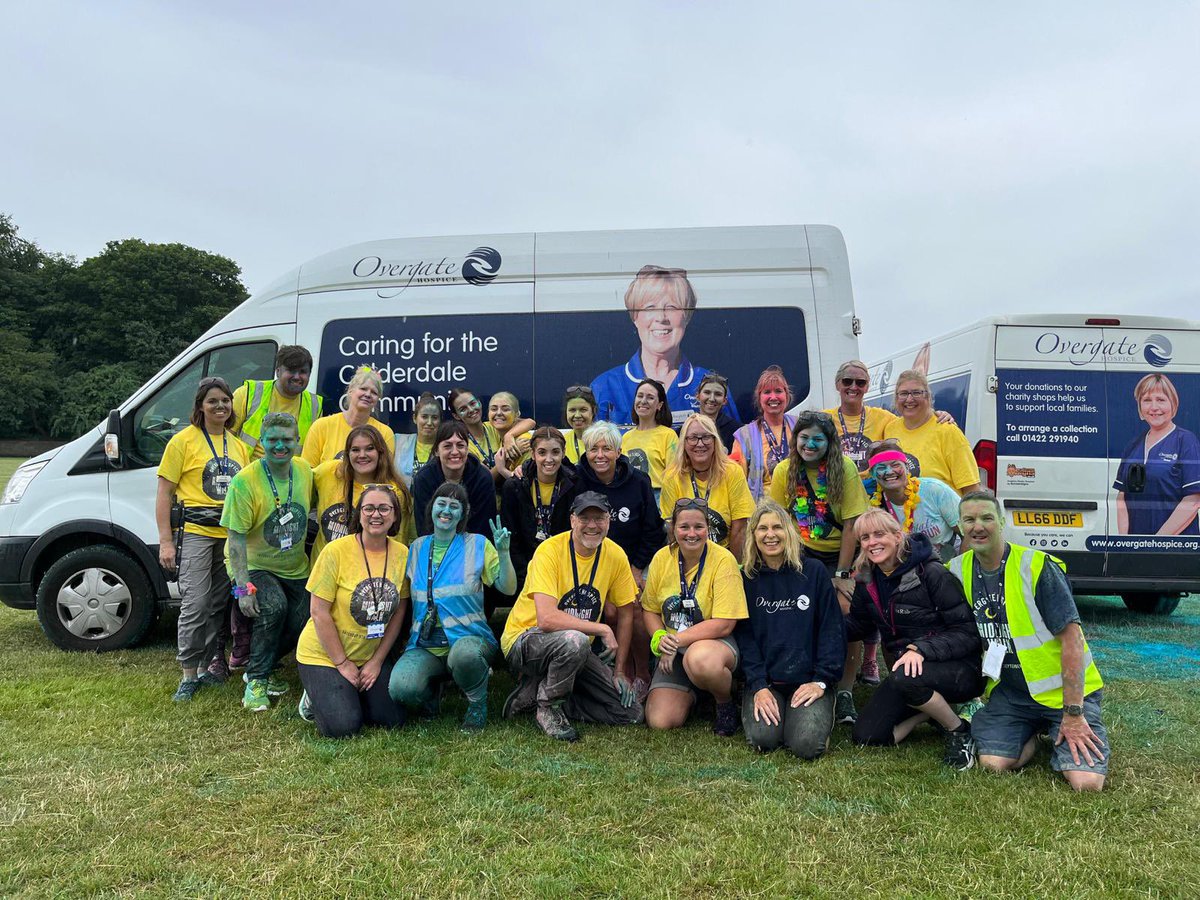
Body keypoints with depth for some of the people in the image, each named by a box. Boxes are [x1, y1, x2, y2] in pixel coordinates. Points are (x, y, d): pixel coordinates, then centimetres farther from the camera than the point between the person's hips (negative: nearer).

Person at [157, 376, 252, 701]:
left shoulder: (239, 445, 14)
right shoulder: (184, 440, -2)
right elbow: (164, 493, -3)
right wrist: (165, 540, -9)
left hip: (232, 535, 5)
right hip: (196, 532, -5)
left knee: (219, 603, 12)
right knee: (195, 603, -8)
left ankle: (213, 664, 24)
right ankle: (189, 675, 3)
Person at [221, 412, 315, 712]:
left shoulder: (305, 471, -5)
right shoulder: (245, 481, -21)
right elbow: (236, 539, -19)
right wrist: (243, 587, -24)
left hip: (295, 568, 5)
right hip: (254, 566, -5)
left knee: (302, 623, -8)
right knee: (273, 606, -31)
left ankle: (263, 666, 20)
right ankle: (256, 680, -12)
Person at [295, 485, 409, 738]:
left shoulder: (403, 554, -5)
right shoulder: (336, 551, -17)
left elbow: (398, 614, 1)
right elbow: (319, 613, -15)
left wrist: (376, 661, -2)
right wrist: (342, 664, -12)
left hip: (371, 657, 4)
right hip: (323, 655, -4)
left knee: (393, 719, -5)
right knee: (343, 727, -17)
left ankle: (350, 694, 20)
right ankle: (316, 697, 14)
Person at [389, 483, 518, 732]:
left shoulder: (477, 544, 2)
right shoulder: (418, 547, 10)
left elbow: (508, 588, -6)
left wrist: (503, 552, -18)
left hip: (468, 638, -2)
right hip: (424, 646, 3)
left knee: (464, 654, -39)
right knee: (401, 689, -27)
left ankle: (478, 704, -5)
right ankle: (432, 691, 11)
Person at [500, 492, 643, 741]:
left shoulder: (615, 555, -5)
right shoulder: (550, 551, -21)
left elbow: (626, 613, 6)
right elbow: (546, 619, -32)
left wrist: (620, 671, 2)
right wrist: (602, 630, -24)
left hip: (575, 649, 6)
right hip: (524, 638, -6)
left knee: (631, 713, -4)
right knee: (574, 640, -39)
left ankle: (537, 691, 6)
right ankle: (548, 707, -10)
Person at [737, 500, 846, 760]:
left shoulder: (814, 572, 1)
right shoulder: (747, 579, 4)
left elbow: (832, 629, 0)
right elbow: (744, 636, 0)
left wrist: (822, 681, -8)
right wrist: (759, 687, -11)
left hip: (808, 680, 0)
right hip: (764, 681, 1)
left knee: (807, 744, -21)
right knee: (763, 738, -23)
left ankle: (820, 712, 11)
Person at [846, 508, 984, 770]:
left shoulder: (931, 574, -18)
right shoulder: (867, 581, 2)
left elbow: (968, 633, -18)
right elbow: (856, 625, 15)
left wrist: (921, 649, -33)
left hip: (960, 670, -6)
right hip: (905, 670, 6)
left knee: (904, 679, -39)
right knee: (866, 736, -7)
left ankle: (960, 731, -10)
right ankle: (935, 709, 14)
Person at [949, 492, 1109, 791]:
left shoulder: (1038, 567, -18)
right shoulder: (958, 571, -2)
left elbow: (1071, 637, -19)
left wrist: (1073, 714, -20)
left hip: (1065, 689, -3)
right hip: (1011, 691, 4)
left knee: (1087, 782, -19)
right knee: (993, 763, -18)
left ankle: (1058, 735, 15)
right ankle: (1034, 733, 14)